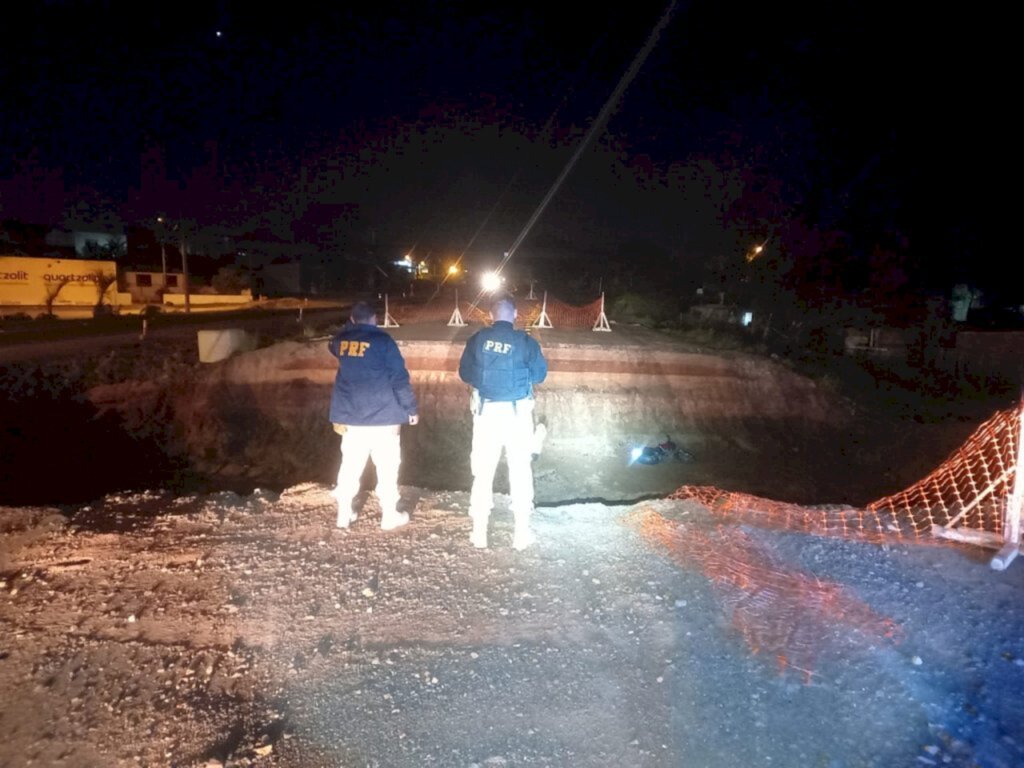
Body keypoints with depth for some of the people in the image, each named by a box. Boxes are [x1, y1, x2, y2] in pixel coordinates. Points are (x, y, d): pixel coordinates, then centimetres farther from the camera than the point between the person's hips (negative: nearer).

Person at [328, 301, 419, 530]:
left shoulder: (341, 339, 4)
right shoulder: (383, 340, -9)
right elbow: (400, 377, -10)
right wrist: (411, 409, -3)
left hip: (351, 417, 4)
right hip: (383, 417, -4)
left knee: (350, 466, 13)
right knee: (387, 467, 5)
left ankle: (344, 514, 20)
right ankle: (389, 515, 11)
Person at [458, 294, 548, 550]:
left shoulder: (477, 340, -4)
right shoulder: (526, 342, -8)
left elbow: (465, 373, 4)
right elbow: (540, 374, 1)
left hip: (486, 411, 1)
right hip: (517, 413, -1)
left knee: (483, 471, 11)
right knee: (520, 471, 9)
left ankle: (479, 531, 17)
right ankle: (521, 532, 13)